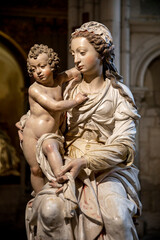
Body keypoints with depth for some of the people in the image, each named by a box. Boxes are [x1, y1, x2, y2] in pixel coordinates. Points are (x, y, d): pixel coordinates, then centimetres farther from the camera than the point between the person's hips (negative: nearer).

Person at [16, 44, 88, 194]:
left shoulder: (58, 80, 3)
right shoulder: (34, 89, -15)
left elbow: (74, 72, 23)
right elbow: (55, 106, -25)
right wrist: (76, 100, -18)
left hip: (51, 136, 2)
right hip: (31, 136, -2)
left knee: (50, 147, -32)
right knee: (36, 169, 3)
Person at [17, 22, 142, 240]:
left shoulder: (118, 94, 3)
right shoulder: (71, 90, 13)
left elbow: (123, 144, -6)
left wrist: (85, 162, -17)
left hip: (107, 170, -2)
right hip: (71, 165, 2)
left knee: (117, 216, -35)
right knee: (50, 208, -31)